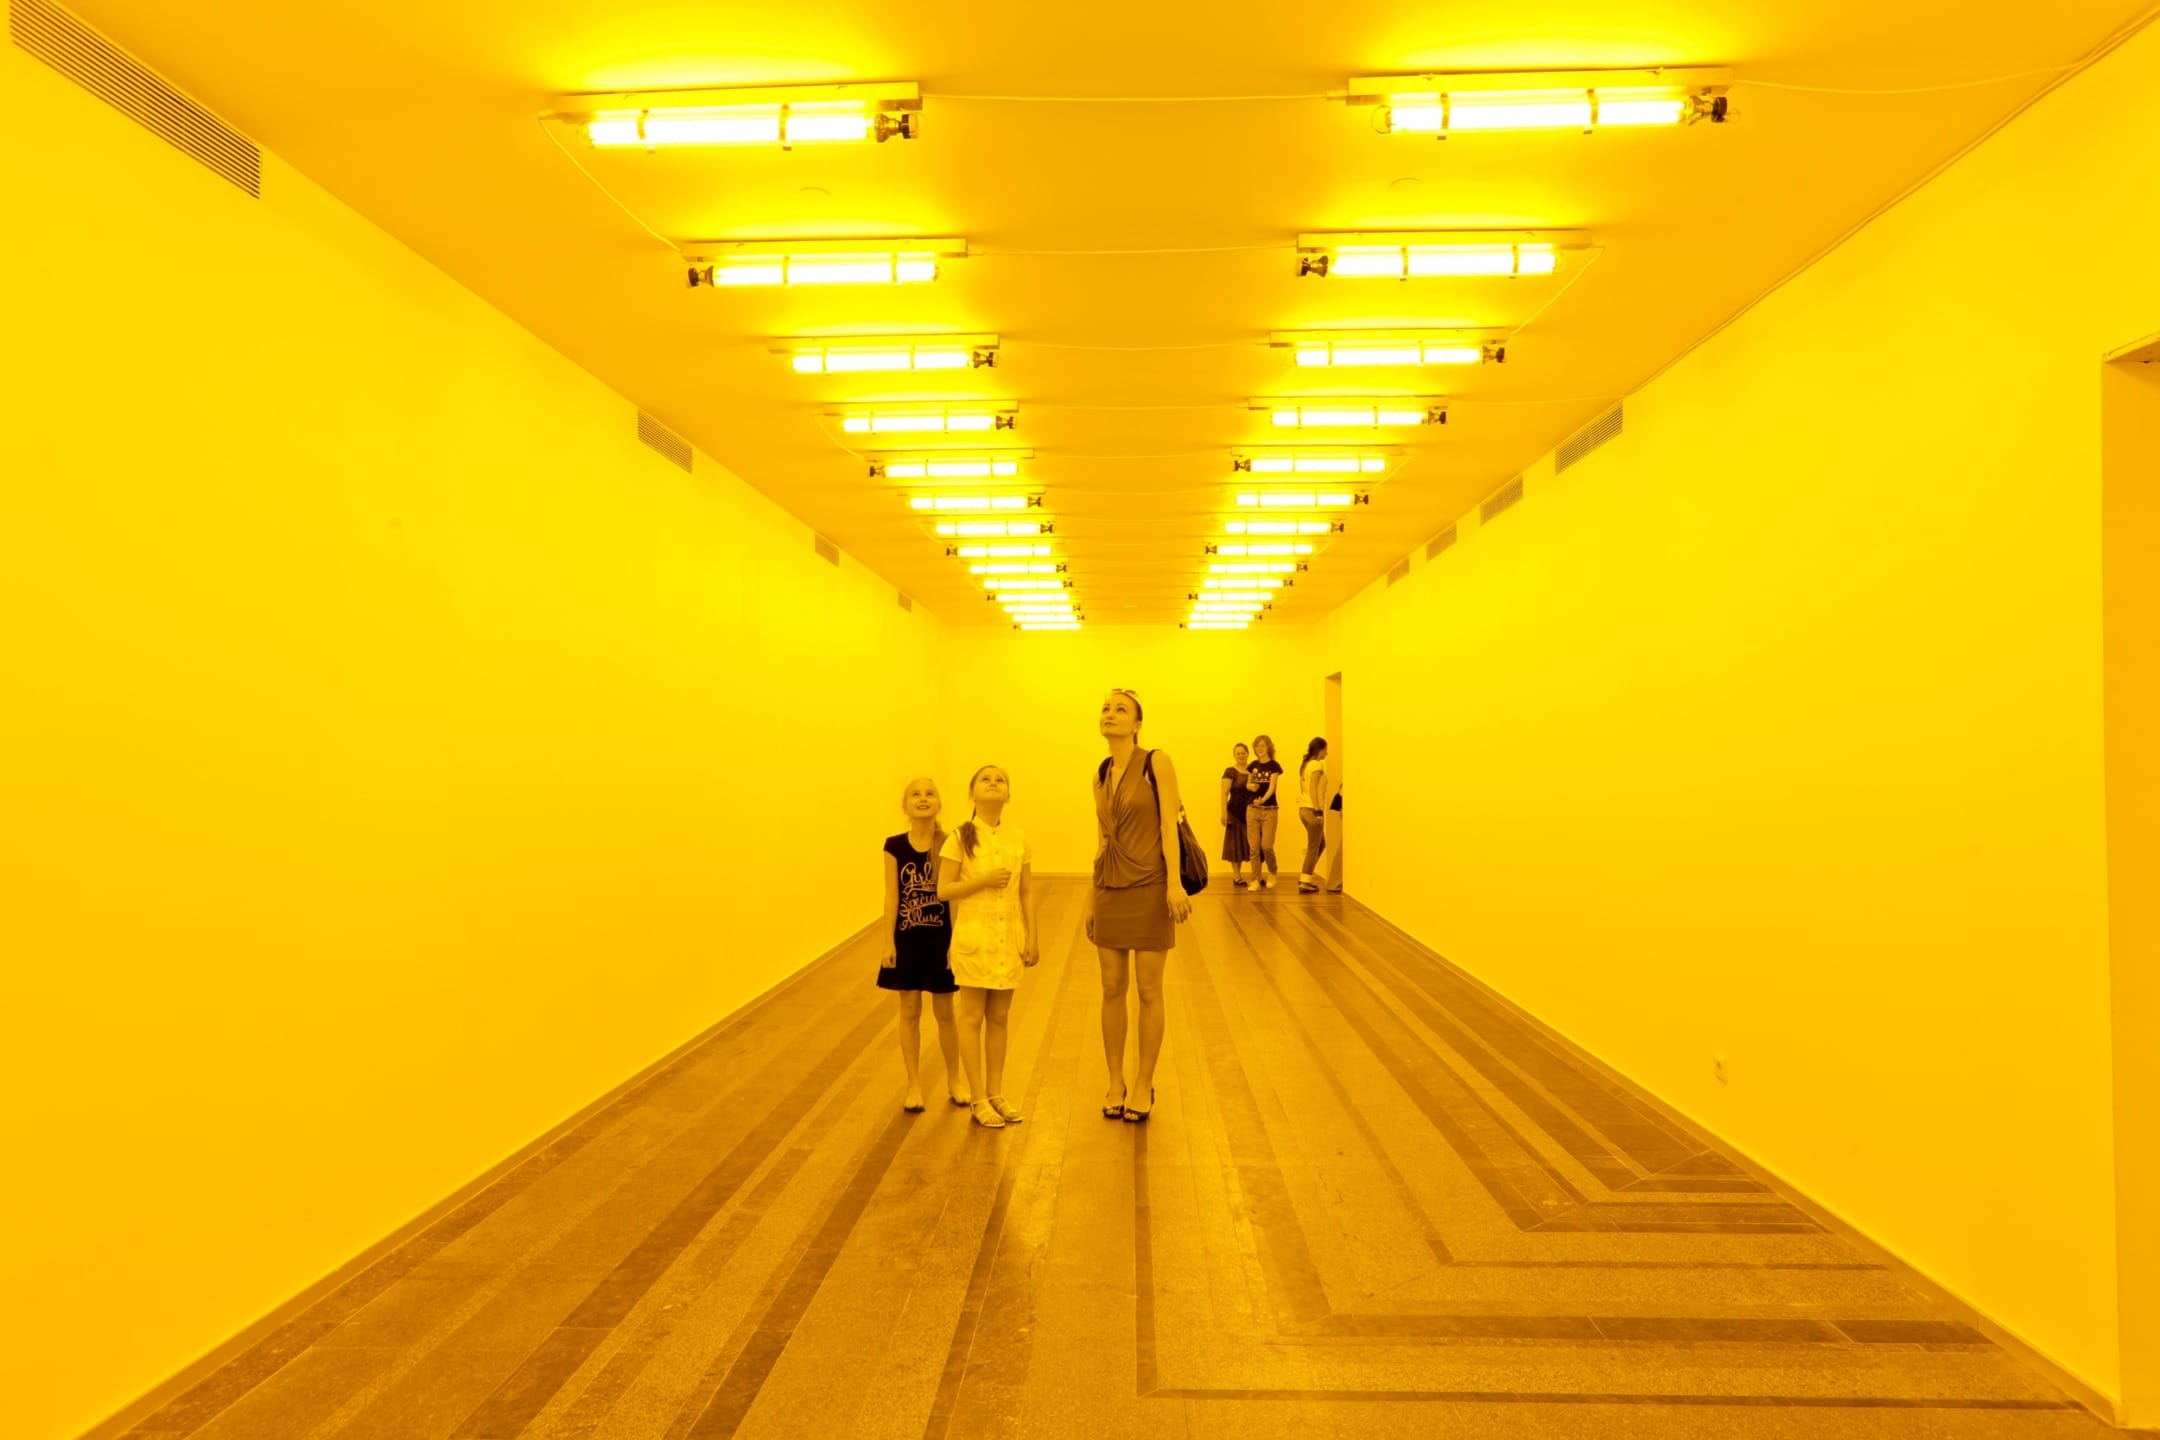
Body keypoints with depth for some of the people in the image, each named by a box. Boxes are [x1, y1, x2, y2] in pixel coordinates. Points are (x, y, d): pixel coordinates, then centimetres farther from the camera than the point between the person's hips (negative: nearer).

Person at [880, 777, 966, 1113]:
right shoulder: (895, 846, -4)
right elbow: (891, 897, -2)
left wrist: (956, 941, -8)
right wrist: (888, 942, -5)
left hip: (941, 938, -1)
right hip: (907, 938, 1)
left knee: (945, 1013, 11)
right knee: (909, 1012, 10)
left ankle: (953, 1081, 29)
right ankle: (914, 1085, 25)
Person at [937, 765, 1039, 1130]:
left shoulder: (1018, 838, 3)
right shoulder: (960, 838, -7)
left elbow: (1027, 891, 7)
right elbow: (943, 890, -8)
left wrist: (1032, 936, 3)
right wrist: (983, 880, -19)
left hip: (1009, 936, 3)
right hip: (973, 935, -3)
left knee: (999, 1017, 12)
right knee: (972, 1017, 4)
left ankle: (996, 1094, 25)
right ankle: (978, 1100, 16)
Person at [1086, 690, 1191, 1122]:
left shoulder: (1156, 763, -6)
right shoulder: (1101, 773, 10)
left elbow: (1169, 824, -11)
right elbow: (1102, 839, 14)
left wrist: (1174, 883, -18)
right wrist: (1091, 896, 14)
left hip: (1148, 888, -5)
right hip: (1109, 890, 5)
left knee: (1148, 990, 4)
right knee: (1112, 989, 9)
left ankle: (1144, 1083, 18)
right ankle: (1115, 1082, 22)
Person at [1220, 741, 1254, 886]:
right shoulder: (1230, 771, -3)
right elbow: (1224, 794, -8)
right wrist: (1224, 812, -16)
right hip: (1236, 812, -4)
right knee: (1237, 843, 4)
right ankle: (1236, 876, 10)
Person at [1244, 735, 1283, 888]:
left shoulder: (1274, 766, -4)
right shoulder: (1253, 765, 8)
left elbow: (1272, 787, -16)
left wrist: (1262, 800, -34)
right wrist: (1250, 786, -8)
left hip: (1269, 810, -4)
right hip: (1252, 809, 4)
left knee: (1266, 846, -6)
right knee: (1254, 846, 1)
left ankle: (1273, 873, 22)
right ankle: (1256, 880, 7)